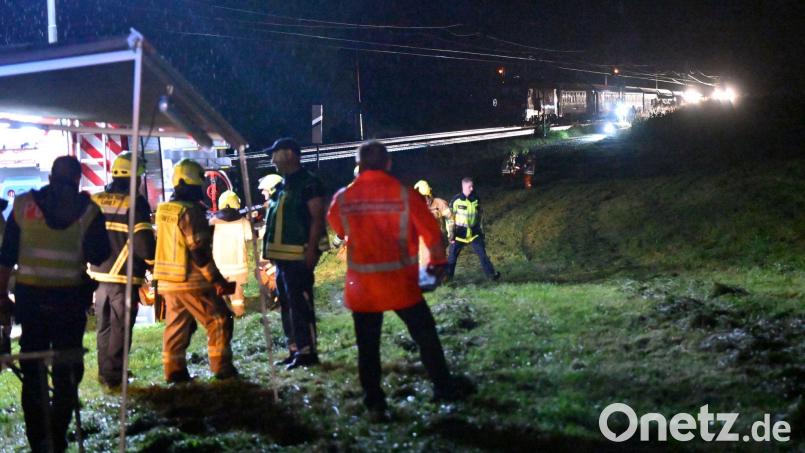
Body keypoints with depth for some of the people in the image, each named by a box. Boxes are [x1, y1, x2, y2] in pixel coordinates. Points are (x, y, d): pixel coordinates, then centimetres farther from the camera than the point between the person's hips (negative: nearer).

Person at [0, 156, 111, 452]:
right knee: (67, 371, 8)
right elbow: (99, 256, -3)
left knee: (32, 370, 11)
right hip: (70, 298, -2)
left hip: (30, 295, 2)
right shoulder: (87, 210, -4)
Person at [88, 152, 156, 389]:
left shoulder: (94, 201, 6)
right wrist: (152, 261, 2)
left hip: (98, 274, 6)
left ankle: (104, 373, 24)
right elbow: (143, 241, -15)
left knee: (104, 326, 17)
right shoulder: (135, 202, -12)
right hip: (125, 276, -6)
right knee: (120, 328, 2)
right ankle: (113, 376, 2)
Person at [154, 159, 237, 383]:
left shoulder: (163, 210, 10)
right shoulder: (190, 211, -17)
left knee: (176, 326, 13)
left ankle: (174, 371, 14)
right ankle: (222, 368, 2)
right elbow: (199, 252, -19)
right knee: (219, 321, 1)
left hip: (167, 280, 8)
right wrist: (218, 280, -15)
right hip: (191, 281, -8)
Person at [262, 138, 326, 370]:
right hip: (282, 255, 10)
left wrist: (311, 249, -21)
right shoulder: (282, 186, 19)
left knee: (300, 304, -9)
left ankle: (307, 351, -5)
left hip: (299, 255, -10)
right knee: (286, 305, 13)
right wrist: (271, 250, 19)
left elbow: (317, 218, -15)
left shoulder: (308, 183, -9)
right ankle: (295, 350, 20)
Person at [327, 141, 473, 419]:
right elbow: (431, 232, -4)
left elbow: (337, 229, 14)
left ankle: (374, 402, 13)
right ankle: (443, 388, 23)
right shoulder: (406, 195, -10)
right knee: (425, 335, 15)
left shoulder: (343, 198, -5)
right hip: (400, 282, -1)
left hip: (361, 285, 1)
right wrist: (438, 261, 13)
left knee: (368, 345, 11)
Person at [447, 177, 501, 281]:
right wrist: (450, 233, -9)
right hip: (459, 233, -3)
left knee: (482, 253, 0)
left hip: (474, 232, 3)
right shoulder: (456, 200, -10)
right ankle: (447, 276, 15)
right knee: (452, 256, 2)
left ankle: (491, 274, 6)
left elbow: (479, 217, 14)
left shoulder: (476, 200, 2)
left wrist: (481, 232, 15)